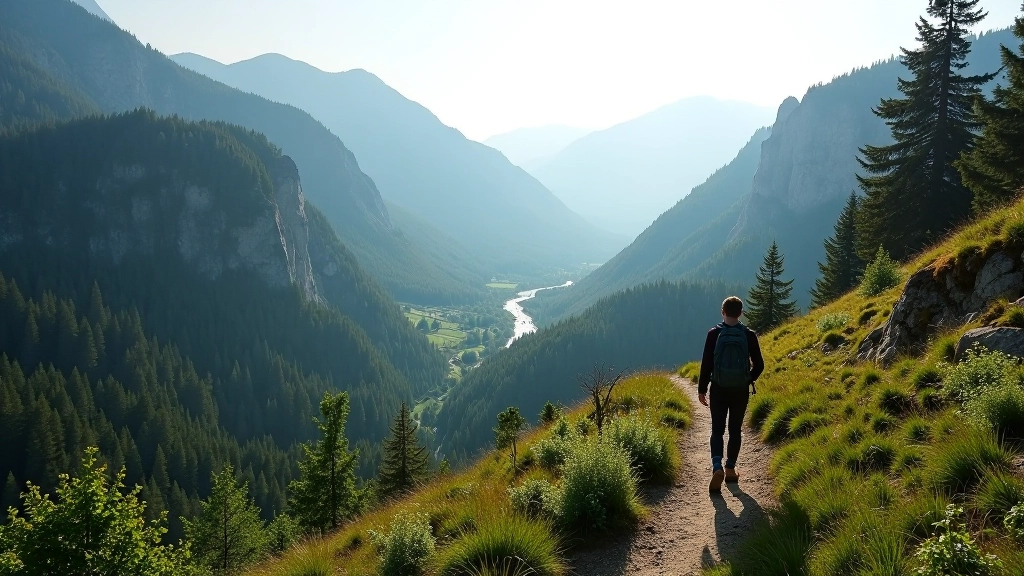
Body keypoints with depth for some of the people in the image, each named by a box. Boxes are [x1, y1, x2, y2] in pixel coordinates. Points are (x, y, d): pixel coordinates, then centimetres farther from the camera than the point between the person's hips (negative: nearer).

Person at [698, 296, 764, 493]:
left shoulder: (714, 334, -8)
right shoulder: (749, 335, -4)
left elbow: (706, 364, -7)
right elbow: (759, 365, -1)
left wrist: (702, 389, 2)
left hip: (719, 390, -1)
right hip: (741, 391, 1)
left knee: (717, 430, 4)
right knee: (735, 430, 14)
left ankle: (717, 467, -15)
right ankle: (730, 469, 21)